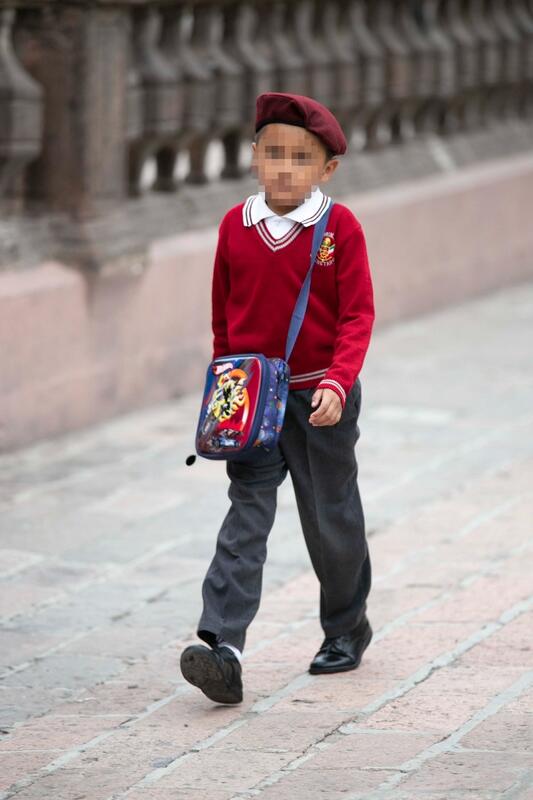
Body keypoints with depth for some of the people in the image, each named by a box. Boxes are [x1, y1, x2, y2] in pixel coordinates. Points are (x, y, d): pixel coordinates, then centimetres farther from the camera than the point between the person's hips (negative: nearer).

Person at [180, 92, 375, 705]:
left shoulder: (339, 228, -9)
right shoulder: (235, 227, 0)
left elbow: (358, 315, -11)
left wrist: (337, 382, -23)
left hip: (320, 400, -2)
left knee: (331, 518, 13)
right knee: (245, 520, -9)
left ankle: (346, 627, 36)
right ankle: (222, 650, -20)